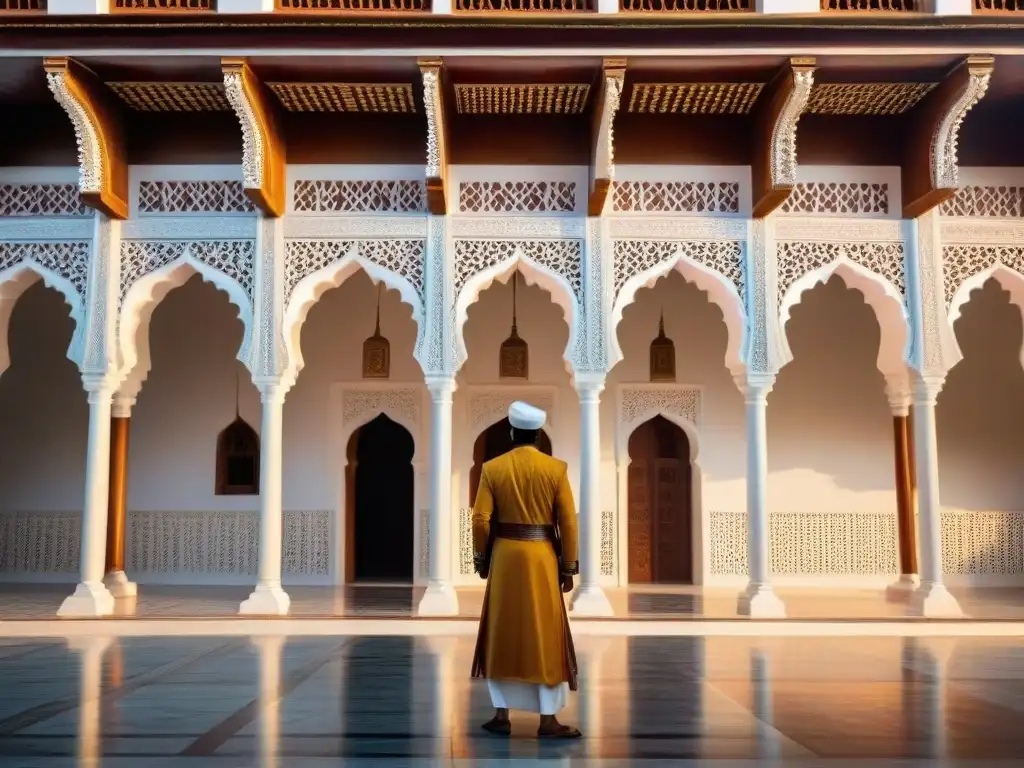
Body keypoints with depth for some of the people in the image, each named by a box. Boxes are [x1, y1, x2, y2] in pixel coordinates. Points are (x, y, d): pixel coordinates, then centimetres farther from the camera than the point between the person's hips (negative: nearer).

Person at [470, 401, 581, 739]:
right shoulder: (556, 469, -4)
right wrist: (569, 567, 2)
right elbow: (568, 522, -6)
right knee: (546, 637, 5)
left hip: (505, 555, 1)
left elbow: (481, 519, -4)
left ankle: (501, 715, 14)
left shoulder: (492, 468, -2)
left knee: (502, 635, 11)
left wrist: (481, 558, 9)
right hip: (542, 557, -1)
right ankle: (548, 720, 7)